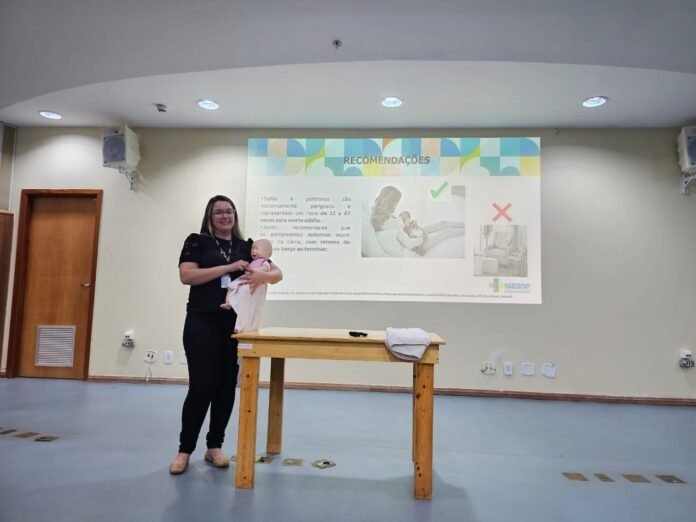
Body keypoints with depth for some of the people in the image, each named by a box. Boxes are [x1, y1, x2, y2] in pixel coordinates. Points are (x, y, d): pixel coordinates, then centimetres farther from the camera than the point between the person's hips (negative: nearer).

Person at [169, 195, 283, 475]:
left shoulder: (246, 246, 11)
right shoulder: (197, 241, 4)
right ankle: (185, 449, 15)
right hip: (202, 324, -3)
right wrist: (229, 267, -16)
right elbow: (186, 275, -10)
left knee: (227, 387, 8)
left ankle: (214, 447, 23)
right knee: (202, 387, -2)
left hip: (235, 325, 3)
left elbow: (277, 273, 3)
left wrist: (262, 276, -21)